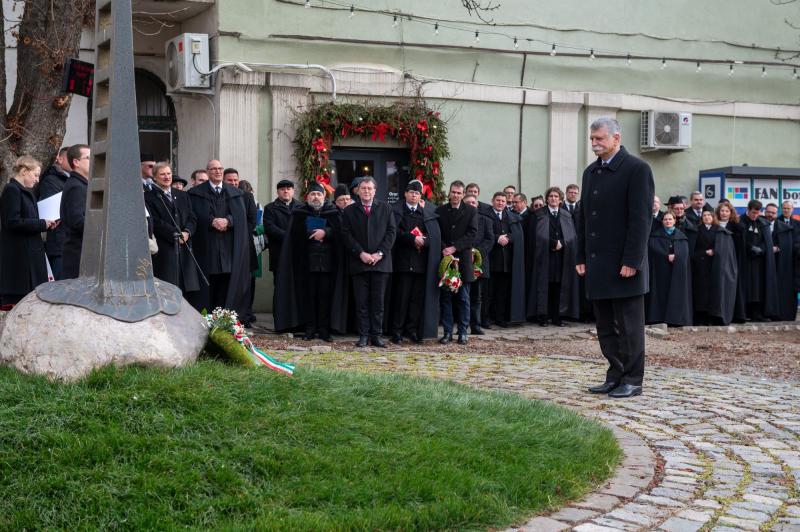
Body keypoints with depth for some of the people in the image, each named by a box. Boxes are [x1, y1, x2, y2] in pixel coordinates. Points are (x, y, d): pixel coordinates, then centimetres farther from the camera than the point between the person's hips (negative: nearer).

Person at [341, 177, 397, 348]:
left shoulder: (385, 209, 10)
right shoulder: (349, 211, 9)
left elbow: (391, 231, 4)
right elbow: (346, 235, 2)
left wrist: (380, 253, -7)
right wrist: (360, 253, -10)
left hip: (380, 262, 0)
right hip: (358, 263, 0)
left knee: (378, 301, 2)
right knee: (361, 302, 0)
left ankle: (376, 335, 7)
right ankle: (363, 335, 5)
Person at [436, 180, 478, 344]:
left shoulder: (471, 211, 5)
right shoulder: (440, 211, 9)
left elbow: (472, 234, -4)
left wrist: (454, 248, -13)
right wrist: (444, 249, -12)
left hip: (463, 258, -1)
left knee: (463, 298, 2)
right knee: (445, 297, 2)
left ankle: (463, 332, 9)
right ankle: (447, 332, 7)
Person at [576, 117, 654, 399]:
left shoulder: (637, 169, -8)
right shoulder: (591, 172, 15)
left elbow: (641, 219, -13)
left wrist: (632, 260, -18)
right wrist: (581, 257, 12)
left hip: (624, 264, -7)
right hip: (597, 264, 7)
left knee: (629, 326, 0)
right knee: (605, 327, 10)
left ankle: (632, 380, 8)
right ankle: (615, 376, 19)